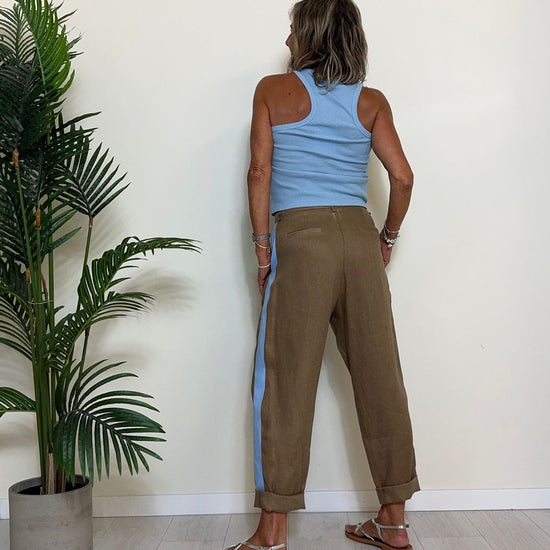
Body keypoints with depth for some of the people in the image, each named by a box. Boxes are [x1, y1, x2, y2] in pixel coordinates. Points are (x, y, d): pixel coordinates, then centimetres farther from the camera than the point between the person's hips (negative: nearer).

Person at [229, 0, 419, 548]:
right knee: (380, 378, 8)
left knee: (285, 383, 0)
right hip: (360, 238, 4)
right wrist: (387, 239, 16)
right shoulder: (371, 101, 12)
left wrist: (262, 247, 3)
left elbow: (260, 170, -1)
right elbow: (402, 176, 4)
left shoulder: (274, 91, 6)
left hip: (301, 239, -3)